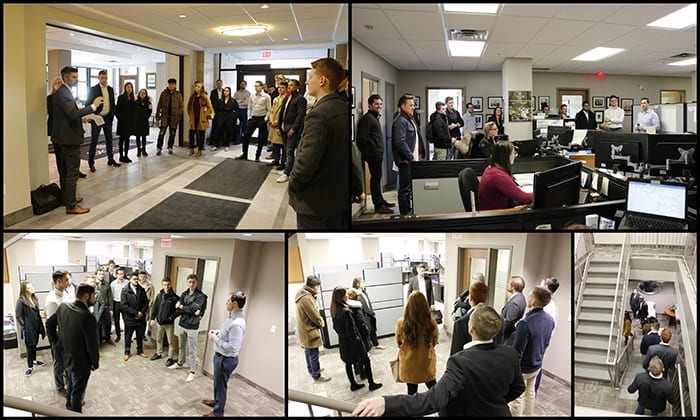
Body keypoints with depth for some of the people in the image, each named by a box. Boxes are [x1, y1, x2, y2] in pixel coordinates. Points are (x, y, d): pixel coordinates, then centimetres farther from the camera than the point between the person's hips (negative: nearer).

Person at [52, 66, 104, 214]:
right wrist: (93, 106, -28)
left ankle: (66, 198, 31)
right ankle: (71, 206, -4)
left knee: (65, 170, 19)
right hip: (69, 137, -11)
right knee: (73, 172, -7)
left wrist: (81, 118, 12)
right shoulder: (63, 93, -19)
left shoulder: (62, 92, 14)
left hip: (64, 137, 11)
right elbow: (73, 113, -32)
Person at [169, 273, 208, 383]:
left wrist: (182, 307, -9)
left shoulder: (200, 296, -13)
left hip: (192, 326, -6)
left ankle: (192, 372, 9)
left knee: (192, 350, 0)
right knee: (182, 346, 24)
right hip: (182, 324, 6)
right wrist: (190, 311, -19)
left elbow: (194, 309, -22)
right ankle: (180, 363, 44)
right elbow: (177, 307, -5)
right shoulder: (184, 294, 5)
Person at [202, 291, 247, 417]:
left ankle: (218, 412, 29)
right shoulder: (232, 317, 0)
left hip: (226, 359, -9)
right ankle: (217, 401, 50)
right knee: (217, 382, 28)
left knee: (221, 385, 10)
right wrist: (216, 332, 2)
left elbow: (232, 348, -34)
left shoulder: (237, 324, -32)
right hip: (220, 356, 9)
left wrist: (215, 339, -24)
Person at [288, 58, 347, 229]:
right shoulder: (345, 110, 2)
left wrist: (293, 183, -9)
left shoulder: (318, 115, -23)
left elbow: (307, 162, -26)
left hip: (315, 201, -8)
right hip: (341, 195, 8)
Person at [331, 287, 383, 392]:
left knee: (348, 363, 19)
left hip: (342, 342, 8)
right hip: (352, 342, -8)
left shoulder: (334, 311, -4)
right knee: (366, 361, 9)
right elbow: (351, 330, -24)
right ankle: (372, 384, 19)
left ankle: (353, 384, 31)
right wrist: (358, 341, -10)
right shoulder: (345, 312, -29)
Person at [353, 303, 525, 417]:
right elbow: (518, 388, 1)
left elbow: (435, 399, -46)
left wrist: (387, 403, -57)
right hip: (499, 413, 5)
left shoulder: (461, 362, -34)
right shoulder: (510, 354, -16)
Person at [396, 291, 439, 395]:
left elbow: (398, 343, -4)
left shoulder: (401, 323, -22)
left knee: (412, 391, 17)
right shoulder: (431, 323, -21)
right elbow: (434, 342, -2)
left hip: (409, 364, -1)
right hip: (427, 363, 1)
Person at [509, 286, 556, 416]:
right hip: (537, 365, 7)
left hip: (523, 368, -7)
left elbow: (517, 351, -26)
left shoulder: (526, 323, -32)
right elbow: (546, 344, 8)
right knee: (530, 393, 24)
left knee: (516, 399, 7)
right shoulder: (550, 320, -7)